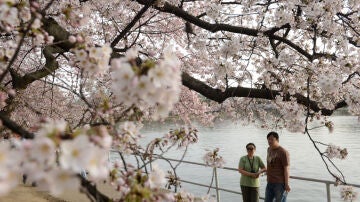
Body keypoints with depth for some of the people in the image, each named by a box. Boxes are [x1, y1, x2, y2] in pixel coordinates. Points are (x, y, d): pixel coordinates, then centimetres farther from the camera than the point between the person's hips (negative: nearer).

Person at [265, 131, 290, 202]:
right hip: (270, 183, 8)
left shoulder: (283, 152, -13)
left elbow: (286, 169, -15)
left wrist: (286, 184, -18)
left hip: (280, 183, -8)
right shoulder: (269, 149, 11)